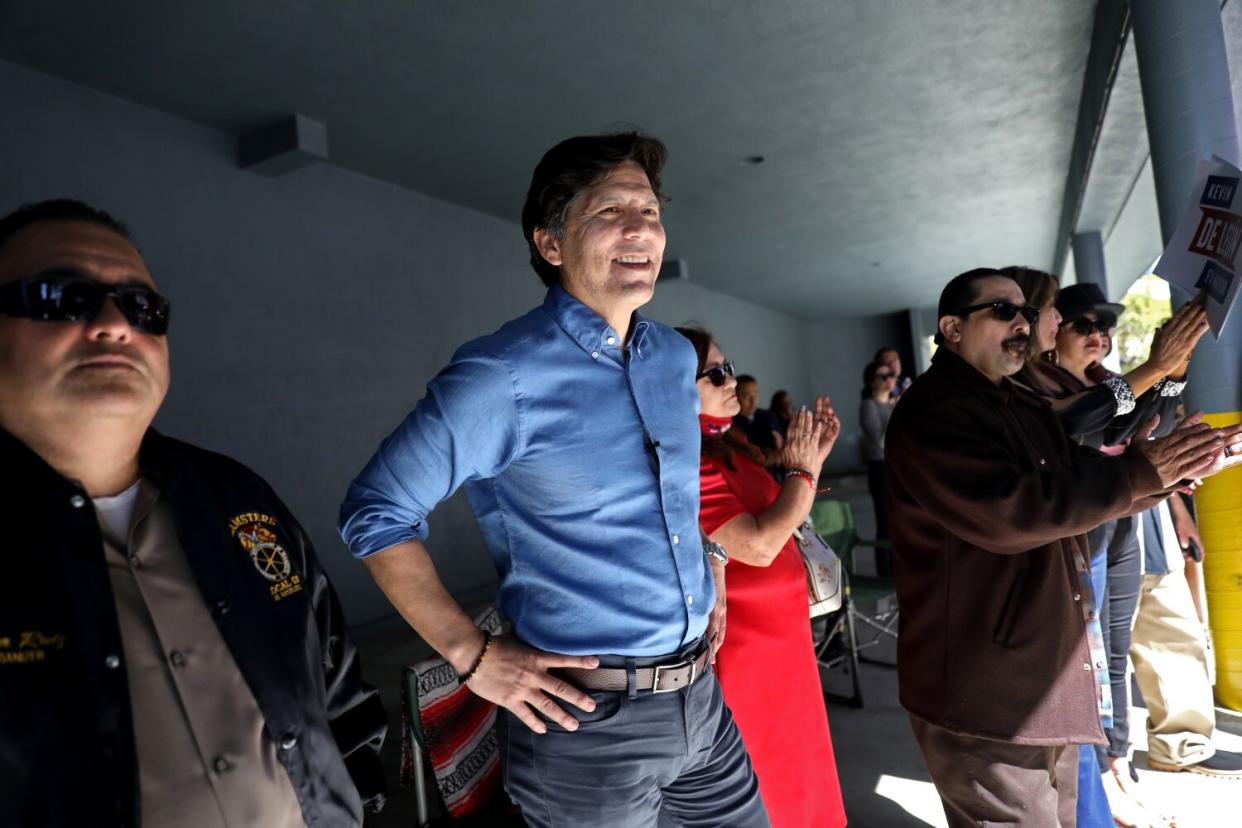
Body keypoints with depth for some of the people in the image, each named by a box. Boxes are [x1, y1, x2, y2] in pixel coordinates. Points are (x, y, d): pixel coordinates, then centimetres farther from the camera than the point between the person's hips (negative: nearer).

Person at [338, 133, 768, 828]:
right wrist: (473, 657, -13)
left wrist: (708, 569, 10)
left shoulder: (675, 357, 4)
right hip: (585, 719, -6)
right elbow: (375, 513, -11)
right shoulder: (502, 377, -17)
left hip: (702, 697, 7)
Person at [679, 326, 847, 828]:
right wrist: (800, 469, -14)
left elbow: (781, 521, 14)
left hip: (779, 636, 9)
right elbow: (759, 545, -28)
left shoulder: (730, 445, 5)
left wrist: (813, 457, 3)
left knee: (792, 774, 26)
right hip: (742, 653, -9)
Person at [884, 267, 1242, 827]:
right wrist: (1139, 471, -22)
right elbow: (1010, 511, -30)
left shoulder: (1023, 406, 13)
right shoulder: (930, 412, -19)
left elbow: (1079, 495, 17)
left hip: (1049, 678, 10)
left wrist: (1175, 467, 2)